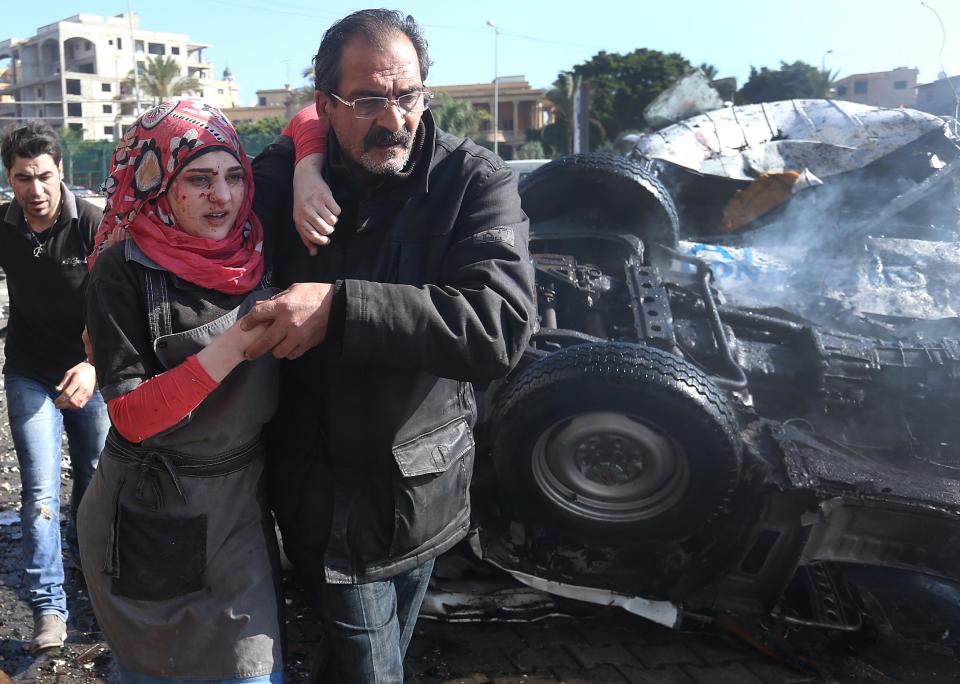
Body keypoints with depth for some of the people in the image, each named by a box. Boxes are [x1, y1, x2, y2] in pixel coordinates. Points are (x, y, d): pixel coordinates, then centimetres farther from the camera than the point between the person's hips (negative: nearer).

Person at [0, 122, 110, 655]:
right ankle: (49, 606, 4)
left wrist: (93, 366, -30)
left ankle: (87, 552, 41)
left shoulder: (93, 225, -15)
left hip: (89, 370, -1)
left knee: (96, 475, 12)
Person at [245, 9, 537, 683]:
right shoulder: (288, 175, -6)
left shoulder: (477, 181, -14)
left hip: (425, 487, 1)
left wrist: (339, 307, -36)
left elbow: (502, 325, -29)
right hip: (326, 491, 0)